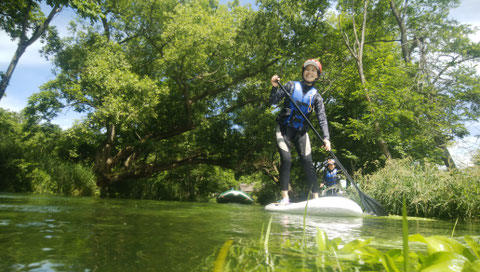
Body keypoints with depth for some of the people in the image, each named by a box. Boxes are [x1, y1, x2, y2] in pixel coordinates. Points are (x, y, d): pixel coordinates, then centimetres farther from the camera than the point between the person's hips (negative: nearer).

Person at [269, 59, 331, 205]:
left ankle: (316, 197, 2)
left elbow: (322, 119, -1)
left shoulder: (316, 96, 7)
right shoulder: (291, 85, 5)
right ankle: (285, 197, -9)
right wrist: (274, 87, -18)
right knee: (286, 159, -15)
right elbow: (273, 101, 1)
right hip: (284, 128, -2)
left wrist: (326, 138, -14)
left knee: (308, 163, -4)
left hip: (301, 132, 2)